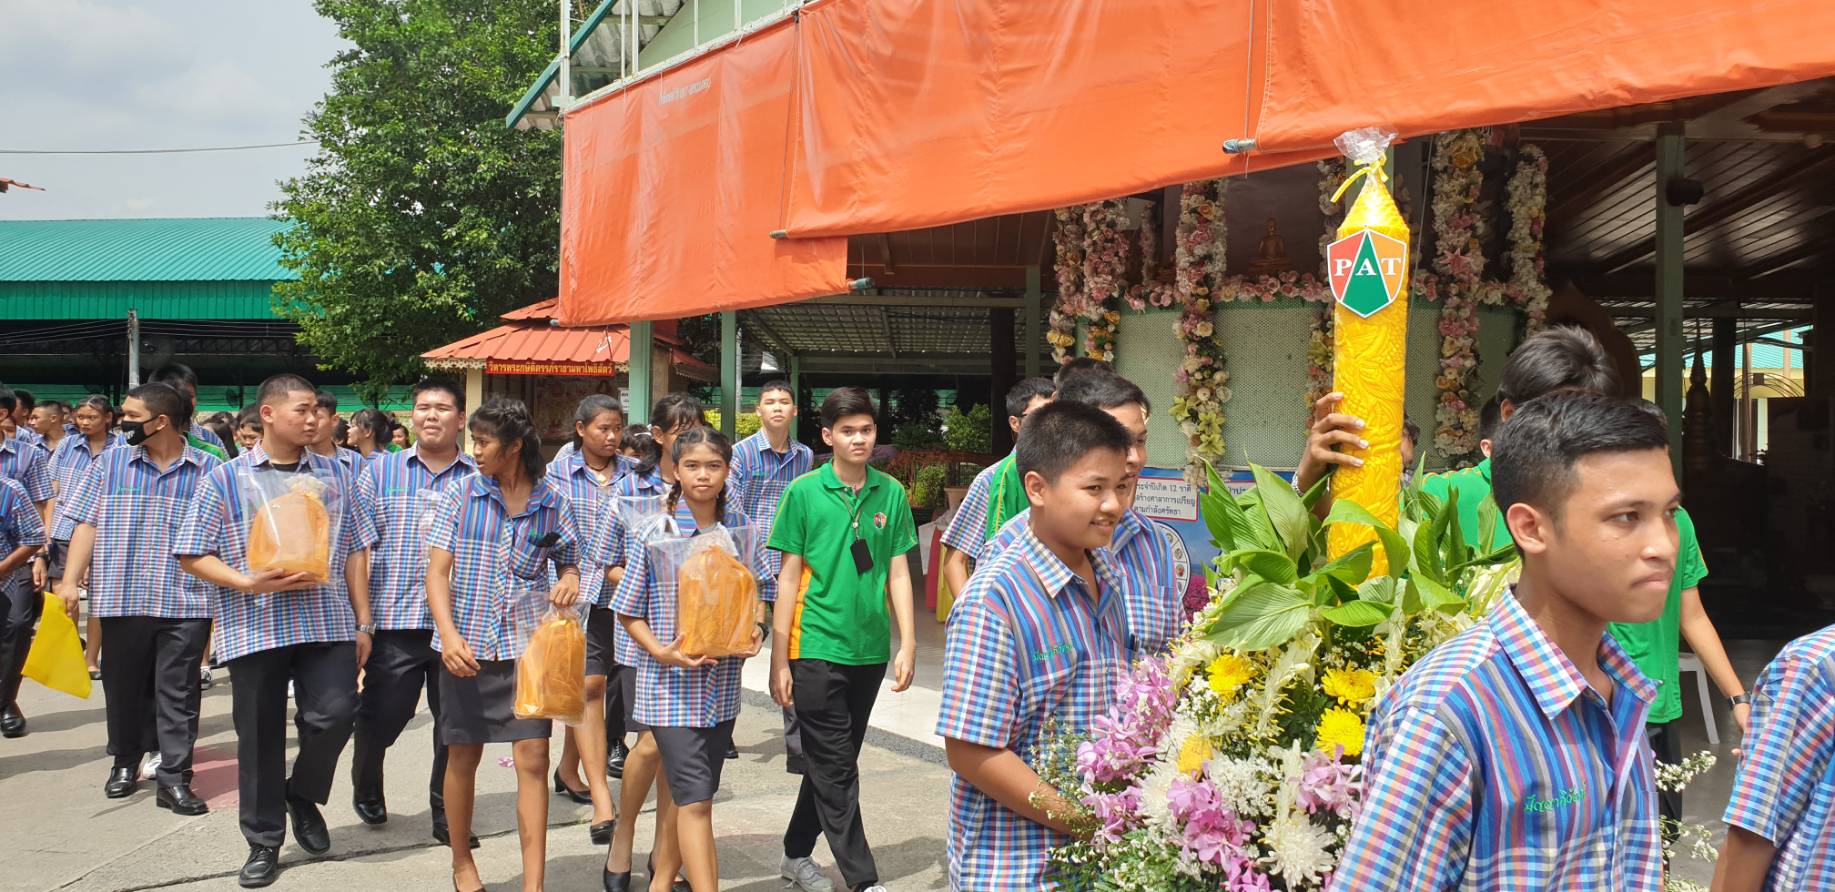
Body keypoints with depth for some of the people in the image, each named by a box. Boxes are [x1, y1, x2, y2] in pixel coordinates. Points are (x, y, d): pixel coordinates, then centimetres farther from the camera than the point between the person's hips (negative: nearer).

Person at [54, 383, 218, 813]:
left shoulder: (208, 470, 3)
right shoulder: (109, 464, 8)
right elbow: (87, 524, 4)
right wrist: (69, 580, -4)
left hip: (186, 602, -2)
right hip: (122, 598, 2)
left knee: (178, 693, -1)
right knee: (124, 687, 12)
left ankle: (174, 779, 3)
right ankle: (125, 762, 31)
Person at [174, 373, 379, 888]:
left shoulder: (334, 475, 11)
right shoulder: (226, 479, 2)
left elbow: (355, 550, 13)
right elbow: (192, 556, 0)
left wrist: (364, 622, 9)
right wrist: (249, 583, -15)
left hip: (328, 622, 2)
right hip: (254, 627, -1)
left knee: (334, 713, -11)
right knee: (260, 733, 5)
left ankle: (304, 794, 19)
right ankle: (264, 841, 20)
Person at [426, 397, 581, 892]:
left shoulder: (552, 501, 2)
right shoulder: (463, 493, -1)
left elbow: (568, 564, 13)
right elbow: (438, 570, -4)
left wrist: (569, 581, -13)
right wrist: (449, 634, -19)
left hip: (528, 645, 0)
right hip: (467, 645, 0)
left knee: (533, 759, -6)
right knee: (463, 757, 11)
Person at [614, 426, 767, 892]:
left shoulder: (742, 530, 2)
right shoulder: (654, 533, -7)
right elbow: (628, 612, -2)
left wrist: (755, 631, -6)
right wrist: (662, 652, -17)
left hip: (723, 682, 4)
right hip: (670, 684, -4)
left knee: (681, 792, 16)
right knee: (695, 801, -10)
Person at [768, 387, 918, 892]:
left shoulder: (891, 494, 3)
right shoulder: (804, 492, -5)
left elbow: (898, 573, 7)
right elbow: (789, 578, -3)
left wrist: (907, 643, 0)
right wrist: (779, 660, -4)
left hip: (870, 650, 4)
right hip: (816, 648, -4)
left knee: (832, 761, 15)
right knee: (836, 771, -2)